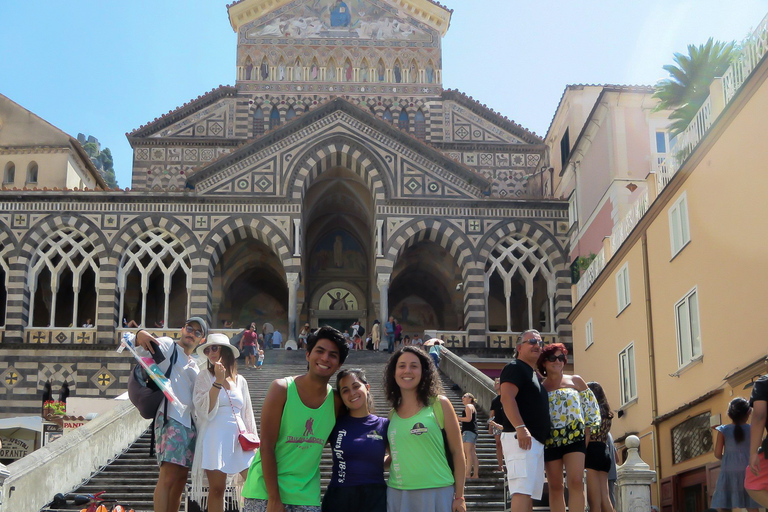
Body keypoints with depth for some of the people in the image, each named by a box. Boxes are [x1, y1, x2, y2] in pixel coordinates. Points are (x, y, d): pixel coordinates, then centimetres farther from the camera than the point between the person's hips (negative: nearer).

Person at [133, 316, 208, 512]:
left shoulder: (194, 365, 27)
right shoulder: (168, 346, 6)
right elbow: (142, 349, -11)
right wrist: (140, 335, -32)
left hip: (189, 422, 8)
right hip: (171, 418, -8)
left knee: (181, 478, 6)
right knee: (168, 477, -18)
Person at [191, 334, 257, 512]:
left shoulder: (240, 380, 13)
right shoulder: (205, 377, 3)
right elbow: (204, 410, -9)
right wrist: (218, 381, -13)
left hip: (239, 437, 3)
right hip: (215, 438, -3)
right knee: (217, 489, -2)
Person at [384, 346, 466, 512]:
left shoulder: (439, 404, 0)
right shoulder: (393, 414, 12)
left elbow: (457, 452, -1)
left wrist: (459, 497, -4)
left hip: (435, 493, -4)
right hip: (397, 494, 4)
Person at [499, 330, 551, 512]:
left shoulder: (535, 375, 26)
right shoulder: (514, 367, -4)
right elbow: (507, 398, -18)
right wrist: (520, 428, -28)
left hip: (537, 441, 10)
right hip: (521, 437, -10)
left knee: (531, 494, 7)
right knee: (522, 490, -19)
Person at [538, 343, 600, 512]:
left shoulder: (575, 381, 8)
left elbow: (590, 406, 8)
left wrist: (587, 433, 1)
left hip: (574, 437, -1)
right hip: (550, 440, 1)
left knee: (576, 482, -15)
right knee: (555, 487, 3)